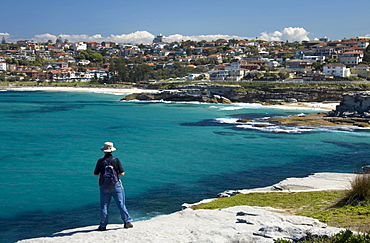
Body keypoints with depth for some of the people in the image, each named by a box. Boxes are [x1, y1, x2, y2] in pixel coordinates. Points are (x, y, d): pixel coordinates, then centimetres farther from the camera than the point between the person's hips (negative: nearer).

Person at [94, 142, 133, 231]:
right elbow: (122, 173, -5)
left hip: (104, 186, 1)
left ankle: (103, 225, 13)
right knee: (121, 204, 6)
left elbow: (95, 174, 3)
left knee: (104, 206, 8)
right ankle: (127, 222, 11)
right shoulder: (116, 160, -6)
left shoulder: (100, 161, -4)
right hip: (116, 185, -1)